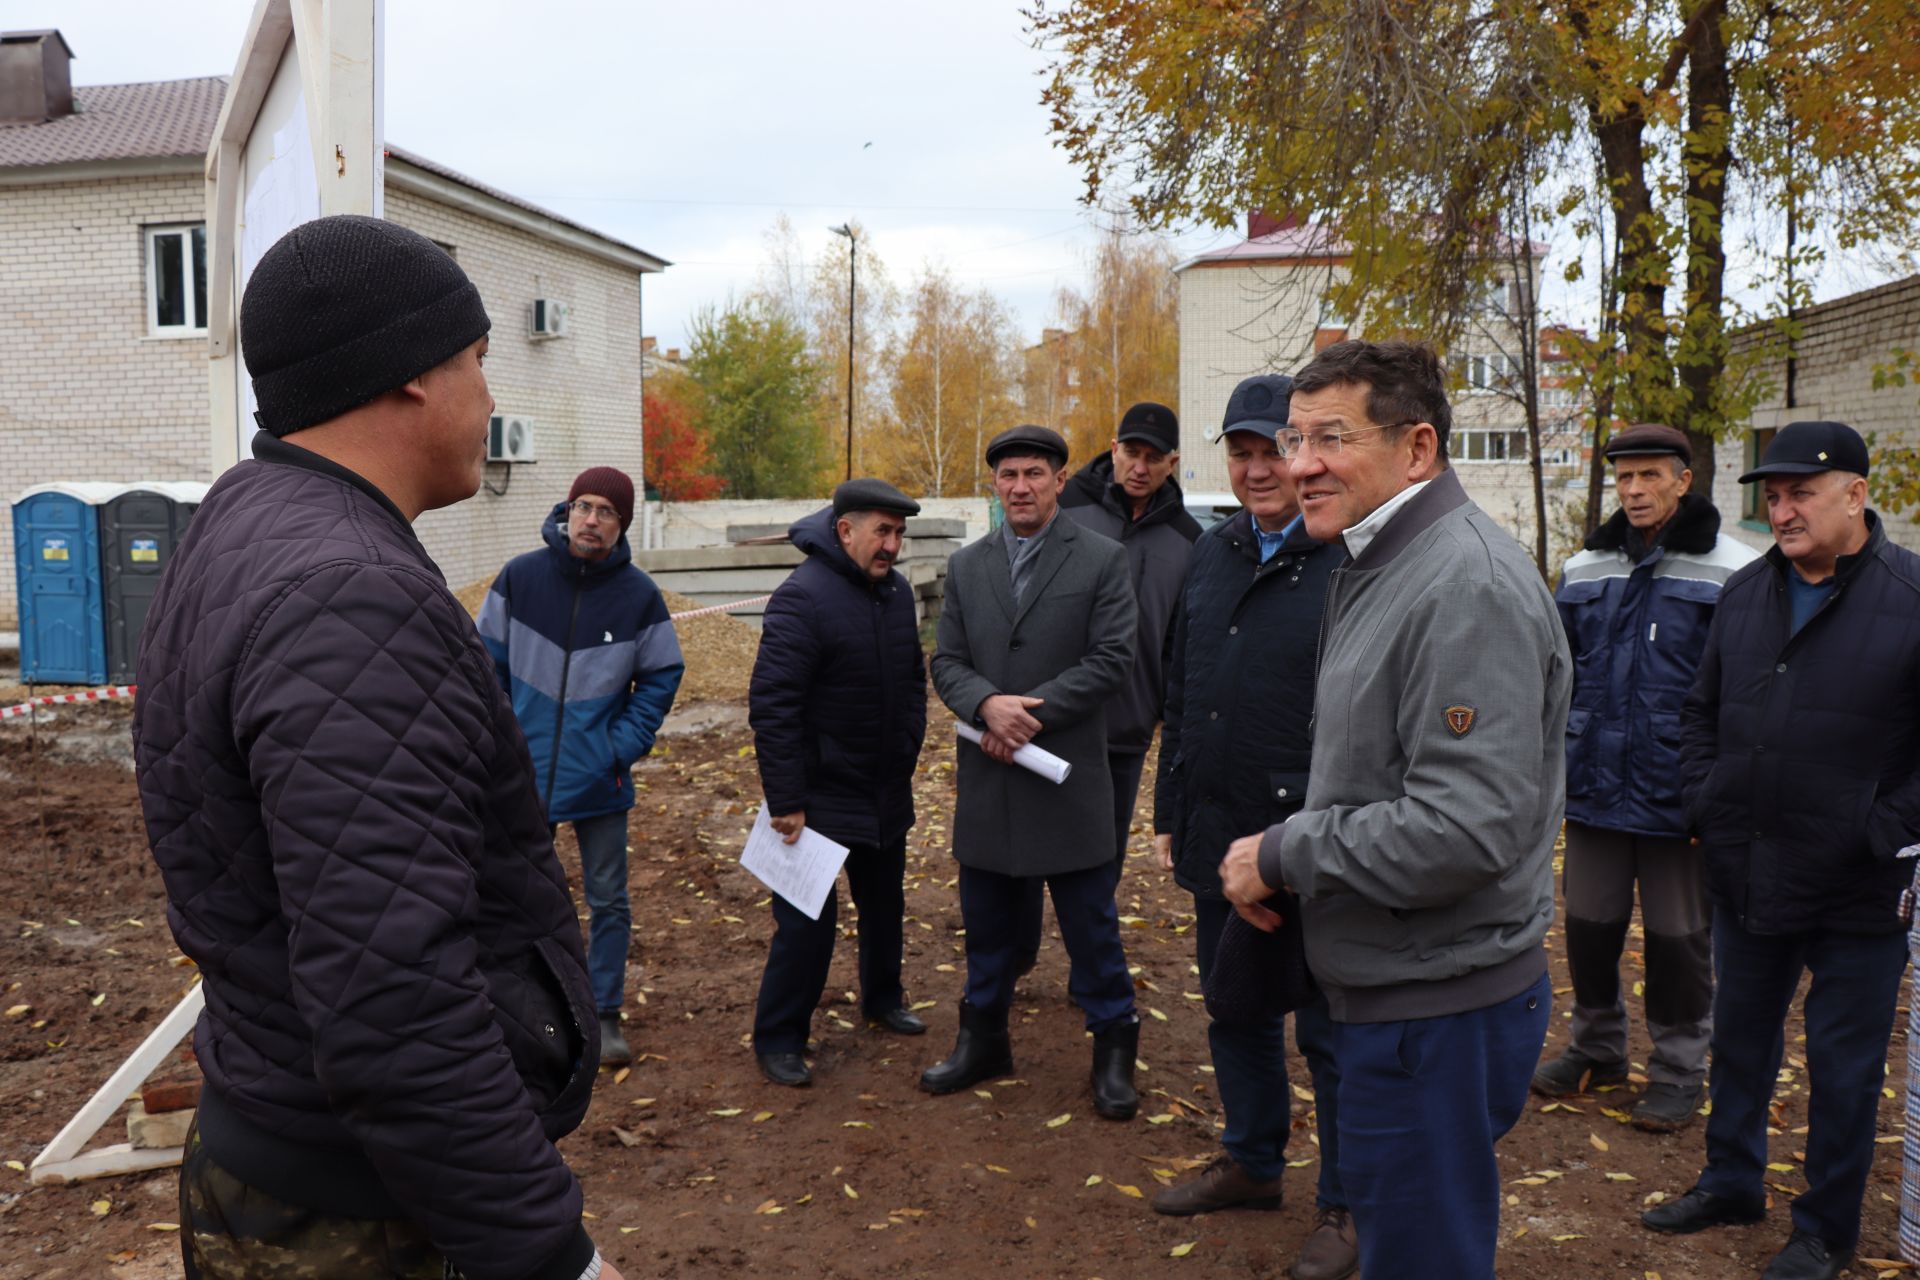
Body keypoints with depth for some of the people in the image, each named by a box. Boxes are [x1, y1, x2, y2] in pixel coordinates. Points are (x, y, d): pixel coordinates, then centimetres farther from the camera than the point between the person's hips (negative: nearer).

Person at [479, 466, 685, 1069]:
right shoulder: (519, 576, -6)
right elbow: (489, 663, 2)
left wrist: (625, 744, -9)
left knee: (608, 900, 9)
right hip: (524, 772, 1)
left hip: (600, 778, 0)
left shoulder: (639, 594, -7)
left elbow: (662, 676, 1)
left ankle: (606, 1013, 23)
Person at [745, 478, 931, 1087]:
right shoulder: (803, 597, -20)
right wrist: (785, 801, -21)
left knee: (885, 903, 21)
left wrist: (907, 755, 13)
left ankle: (882, 996, 42)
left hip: (886, 795, 8)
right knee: (806, 921, -1)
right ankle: (778, 1039, 14)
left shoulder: (896, 590, 5)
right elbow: (771, 705, -22)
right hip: (821, 797, -8)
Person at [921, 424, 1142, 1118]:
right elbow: (946, 661, 4)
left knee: (1091, 924, 6)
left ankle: (1113, 1051, 22)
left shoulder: (1101, 560, -4)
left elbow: (1110, 661, -11)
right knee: (986, 922, 16)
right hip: (986, 778, 4)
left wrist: (1027, 712, -16)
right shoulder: (966, 565, 9)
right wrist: (988, 704, -17)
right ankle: (983, 1040, 32)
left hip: (1068, 777, -4)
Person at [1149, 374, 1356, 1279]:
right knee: (1234, 1012, 21)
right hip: (1216, 835, 7)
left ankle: (1344, 1206, 27)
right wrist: (1169, 813, 14)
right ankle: (1252, 1163, 41)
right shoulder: (1213, 553, 8)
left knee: (1328, 1032, 8)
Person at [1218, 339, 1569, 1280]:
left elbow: (1464, 830, -29)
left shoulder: (1467, 586, -22)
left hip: (1437, 1012, -10)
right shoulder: (1376, 567, 11)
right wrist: (1285, 855, 4)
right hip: (1390, 990, 10)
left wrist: (1283, 855, -18)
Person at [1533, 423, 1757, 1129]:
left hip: (1680, 797, -4)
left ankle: (1678, 1068, 26)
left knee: (1678, 938, 9)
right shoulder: (1584, 569, 8)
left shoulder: (1732, 573, -6)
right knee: (1588, 925, 14)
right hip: (1594, 788, 4)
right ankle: (1596, 1045, 34)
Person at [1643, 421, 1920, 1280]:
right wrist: (1705, 805, 5)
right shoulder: (1744, 594, 6)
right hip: (1746, 878, 5)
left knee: (1843, 1071, 11)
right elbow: (1702, 714, 15)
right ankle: (1731, 1184, 40)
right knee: (1739, 1042, 20)